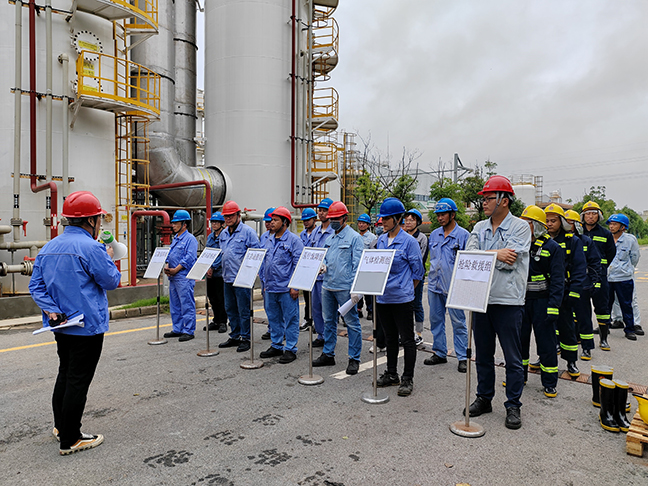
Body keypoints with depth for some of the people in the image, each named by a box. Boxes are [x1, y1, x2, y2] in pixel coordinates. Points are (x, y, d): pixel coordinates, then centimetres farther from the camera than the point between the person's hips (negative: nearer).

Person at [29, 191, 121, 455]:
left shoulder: (48, 247, 7)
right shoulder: (91, 247, -19)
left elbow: (36, 285, 5)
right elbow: (112, 281, -12)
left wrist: (51, 310, -3)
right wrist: (109, 258, 4)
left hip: (61, 325, 9)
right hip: (88, 326, -8)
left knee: (65, 374, 23)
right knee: (78, 381, 1)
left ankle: (61, 426, 36)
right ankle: (70, 440, 10)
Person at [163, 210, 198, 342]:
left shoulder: (190, 239, -9)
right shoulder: (175, 239, 19)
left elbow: (190, 258, -17)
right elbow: (170, 255, 22)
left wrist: (175, 269, -17)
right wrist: (167, 267, 3)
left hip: (184, 277, -10)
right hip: (173, 277, 10)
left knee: (187, 305, -5)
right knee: (174, 305, 14)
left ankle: (188, 331, 1)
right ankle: (177, 329, 23)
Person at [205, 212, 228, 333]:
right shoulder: (210, 237, 15)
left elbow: (223, 255, -15)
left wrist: (213, 268, -16)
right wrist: (207, 268, 3)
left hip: (220, 272, -7)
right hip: (210, 273, 7)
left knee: (221, 298, -1)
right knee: (212, 298, 13)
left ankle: (223, 322, 9)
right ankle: (216, 321, 24)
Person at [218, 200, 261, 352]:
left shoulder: (247, 232, -8)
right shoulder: (223, 234, 15)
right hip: (227, 277, 8)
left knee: (243, 310, -1)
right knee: (230, 309, 15)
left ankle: (245, 338, 9)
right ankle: (234, 337, 27)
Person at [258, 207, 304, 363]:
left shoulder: (293, 240, -8)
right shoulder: (270, 241, 14)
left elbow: (299, 265, -11)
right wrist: (265, 283, 17)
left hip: (286, 289, -7)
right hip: (270, 288, 8)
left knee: (290, 319, 1)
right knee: (273, 319, 15)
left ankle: (290, 349, 10)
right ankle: (276, 346, 28)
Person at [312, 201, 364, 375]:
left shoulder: (354, 237, -6)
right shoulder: (330, 239, 16)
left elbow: (357, 264, -11)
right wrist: (323, 266, 0)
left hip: (345, 287, -7)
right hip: (327, 286, 7)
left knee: (352, 323, 0)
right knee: (329, 321, 15)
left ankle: (354, 359, 9)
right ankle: (328, 354, 27)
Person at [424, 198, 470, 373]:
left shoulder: (463, 235, -5)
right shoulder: (434, 234, 12)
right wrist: (431, 278, 15)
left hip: (454, 286, -6)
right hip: (434, 285, 6)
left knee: (458, 322, 1)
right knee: (436, 320, 12)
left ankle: (462, 357, 10)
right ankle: (439, 353, 24)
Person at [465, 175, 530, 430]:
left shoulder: (520, 227, -4)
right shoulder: (479, 228, 10)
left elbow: (510, 260, -17)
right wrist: (496, 254, -15)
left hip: (508, 301, -5)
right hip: (481, 299, 5)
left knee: (513, 358, 5)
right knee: (483, 355, 15)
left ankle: (513, 406, 19)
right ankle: (484, 398, 29)